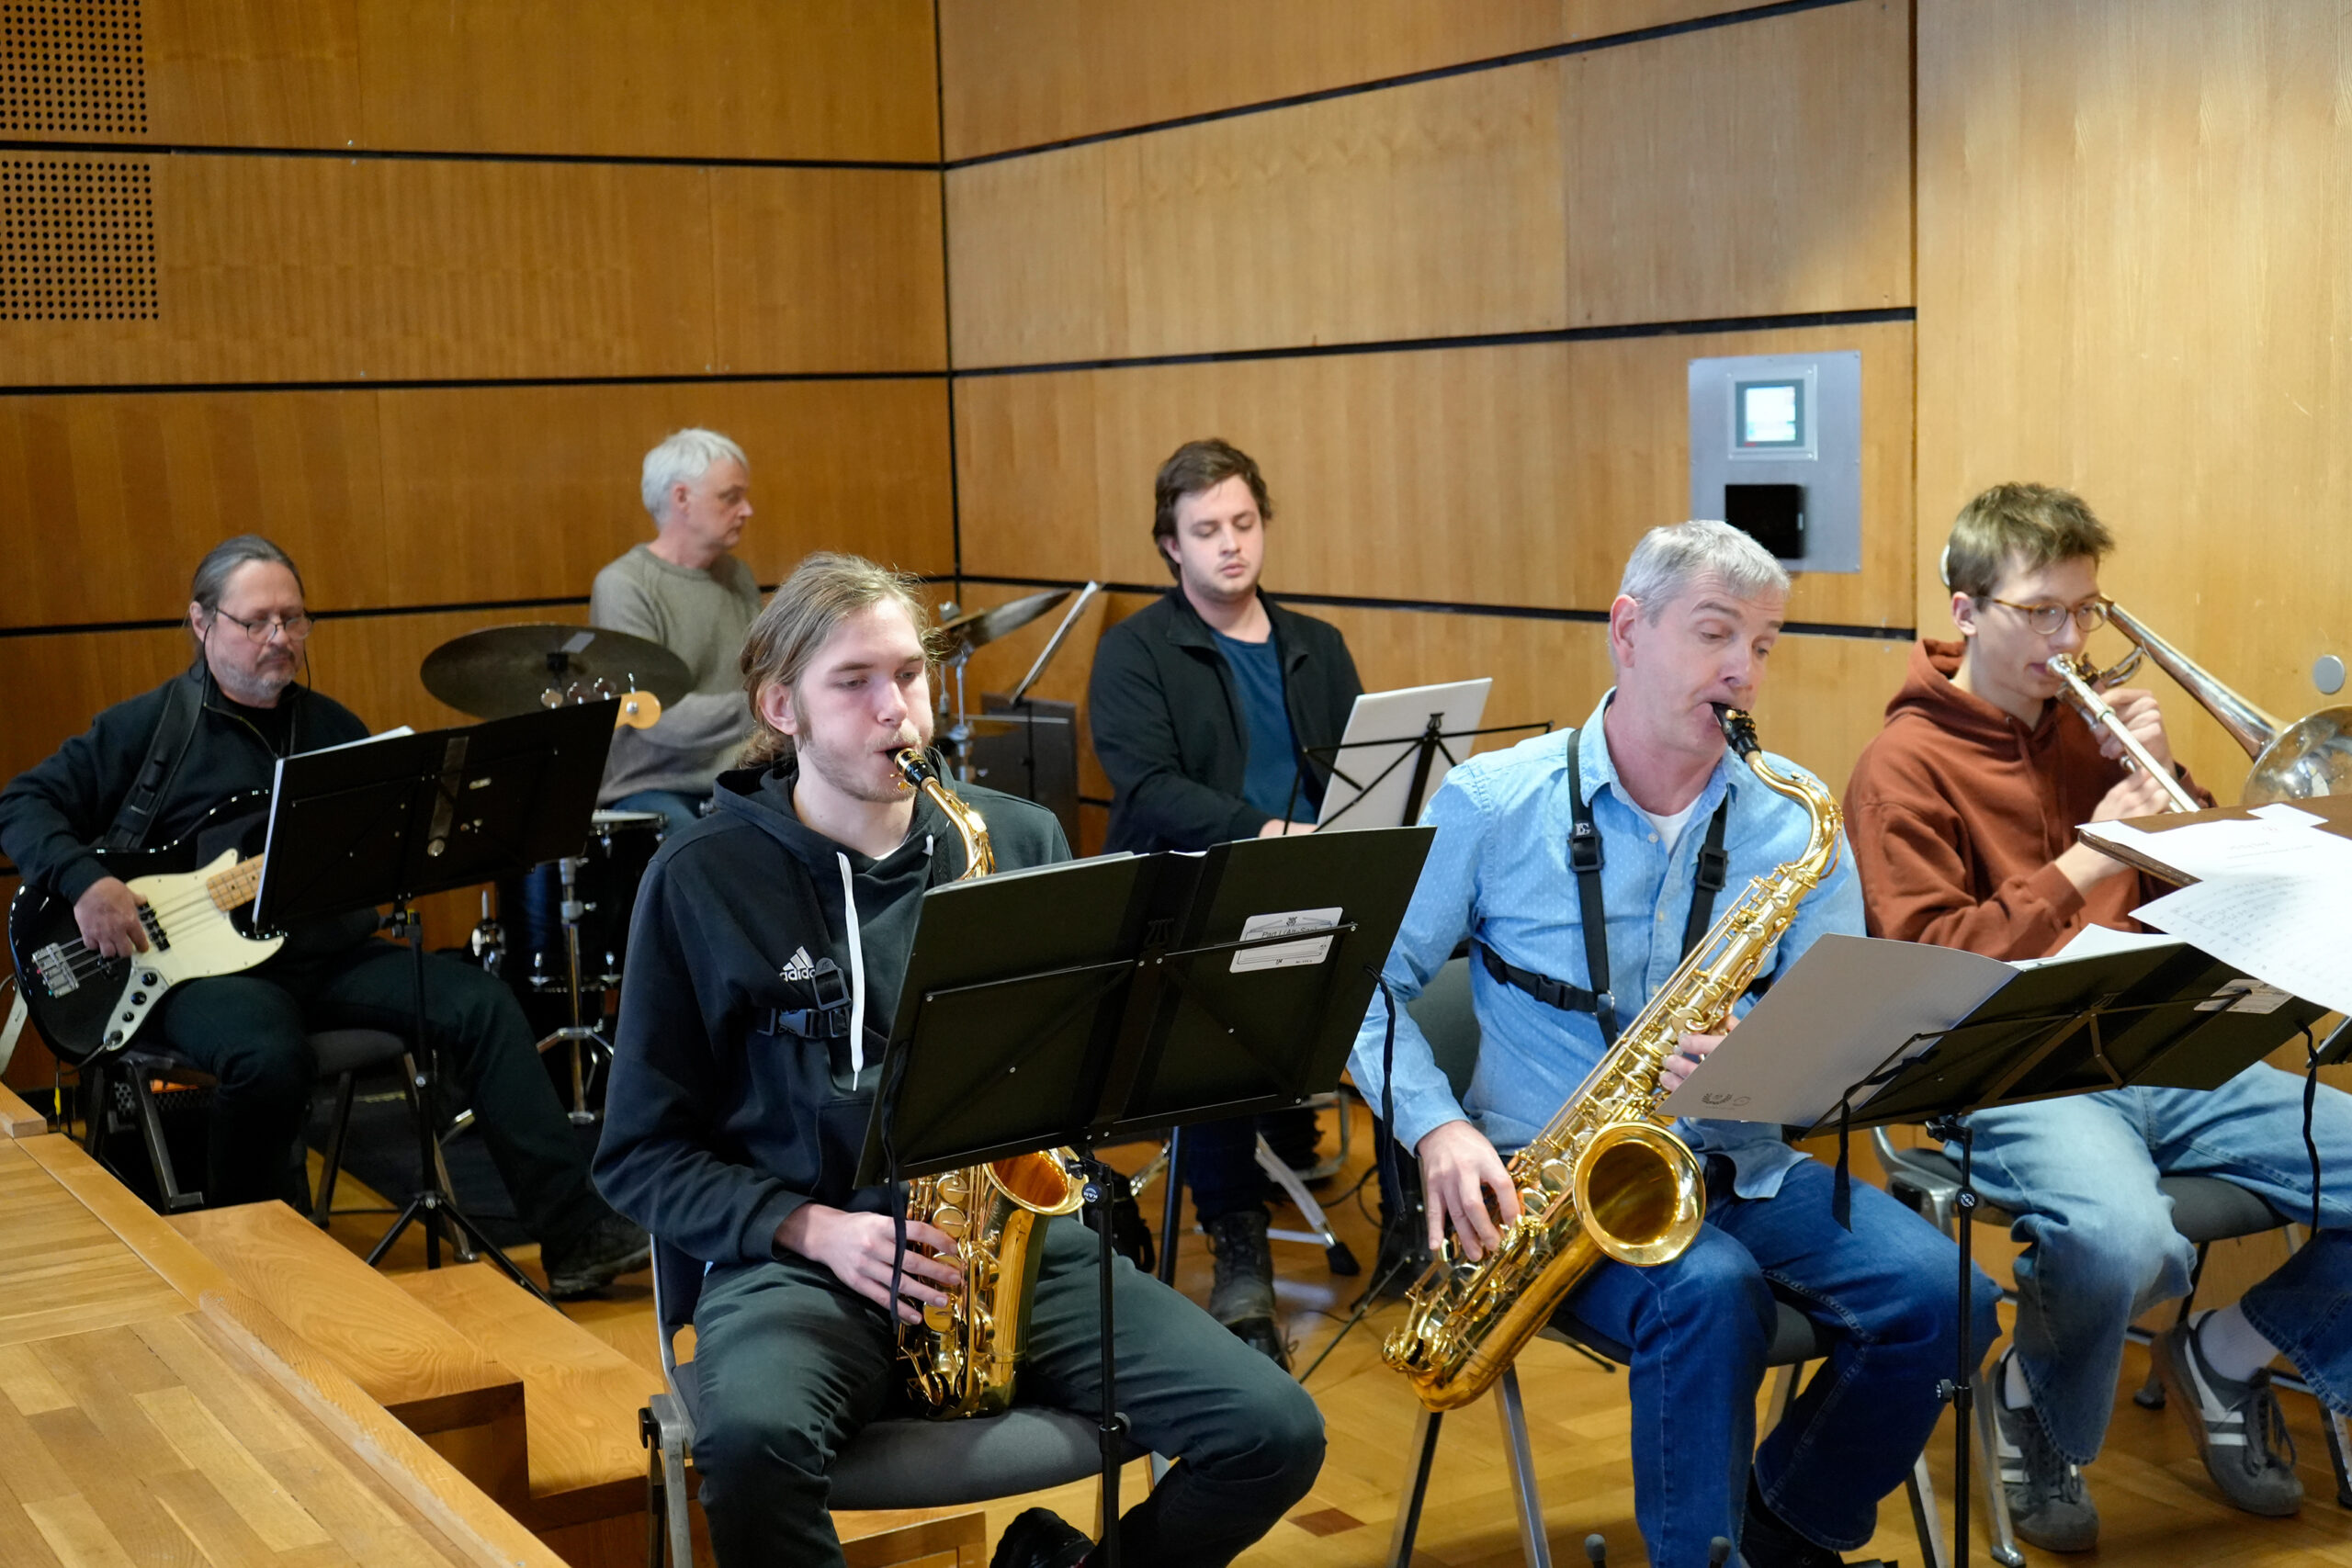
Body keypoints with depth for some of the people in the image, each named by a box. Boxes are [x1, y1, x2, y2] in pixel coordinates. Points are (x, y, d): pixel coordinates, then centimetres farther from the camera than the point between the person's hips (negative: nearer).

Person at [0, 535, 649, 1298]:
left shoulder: (331, 726, 16)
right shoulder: (150, 725, 1)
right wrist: (86, 881, -18)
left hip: (329, 953, 5)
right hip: (205, 966, -5)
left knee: (478, 1004, -18)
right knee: (270, 1058, -37)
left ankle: (575, 1235, -18)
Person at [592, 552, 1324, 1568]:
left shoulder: (1020, 839, 8)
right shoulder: (704, 879, 0)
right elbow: (642, 1154, 3)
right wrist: (812, 1227, -13)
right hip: (799, 1257, -2)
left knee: (1276, 1434, -17)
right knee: (752, 1441, -37)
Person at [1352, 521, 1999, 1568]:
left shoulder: (1796, 821, 3)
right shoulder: (1491, 801, -2)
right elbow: (1367, 980, 2)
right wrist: (1436, 1126, -13)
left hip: (1743, 1168, 4)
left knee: (1940, 1295, -19)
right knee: (1711, 1289, -34)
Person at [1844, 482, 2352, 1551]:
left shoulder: (2089, 729, 16)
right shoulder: (1906, 765, -2)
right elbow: (1931, 966, -12)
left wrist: (2164, 779, 2)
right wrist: (2082, 866, -18)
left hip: (2165, 1056, 7)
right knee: (2123, 1240, -38)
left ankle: (2230, 1355, 14)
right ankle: (2035, 1410, -3)